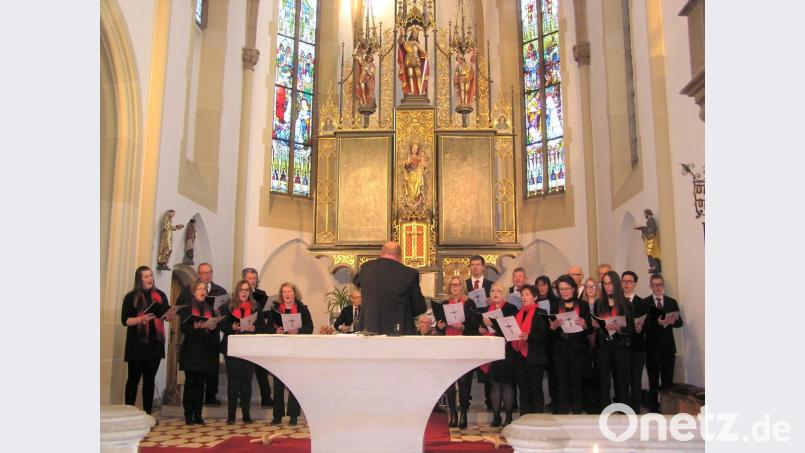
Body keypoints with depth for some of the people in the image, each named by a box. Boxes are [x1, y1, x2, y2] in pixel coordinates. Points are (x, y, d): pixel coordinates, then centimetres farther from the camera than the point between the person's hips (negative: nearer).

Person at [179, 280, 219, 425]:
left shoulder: (210, 309, 15)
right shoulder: (187, 308, 2)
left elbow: (216, 330, 11)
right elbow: (184, 328, -7)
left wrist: (212, 327, -10)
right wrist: (195, 326, -24)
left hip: (206, 351, 4)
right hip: (190, 350, -4)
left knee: (201, 383, 5)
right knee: (190, 383, -3)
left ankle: (198, 415, 9)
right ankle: (188, 415, 3)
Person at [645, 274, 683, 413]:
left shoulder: (672, 302, 8)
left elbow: (679, 323, 3)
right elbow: (644, 325, -9)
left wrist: (673, 321, -19)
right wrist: (657, 323, -26)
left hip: (668, 346, 2)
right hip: (652, 347, -2)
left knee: (668, 380, 4)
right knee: (653, 380, 7)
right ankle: (653, 408, 14)